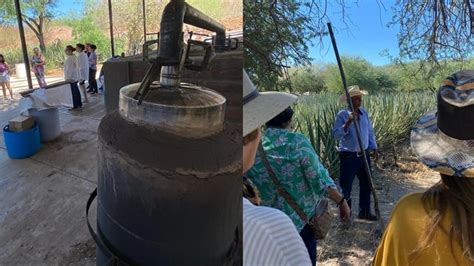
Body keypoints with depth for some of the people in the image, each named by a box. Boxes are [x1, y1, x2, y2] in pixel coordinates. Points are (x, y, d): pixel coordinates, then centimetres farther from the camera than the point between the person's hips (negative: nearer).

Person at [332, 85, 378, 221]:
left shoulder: (364, 112, 5)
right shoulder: (342, 115, -14)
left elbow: (370, 131, 15)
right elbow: (336, 135, -23)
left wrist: (374, 148, 14)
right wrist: (348, 122, -32)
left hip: (364, 154, 7)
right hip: (348, 156, -6)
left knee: (366, 184, 16)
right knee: (346, 186, 3)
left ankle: (364, 211, 34)